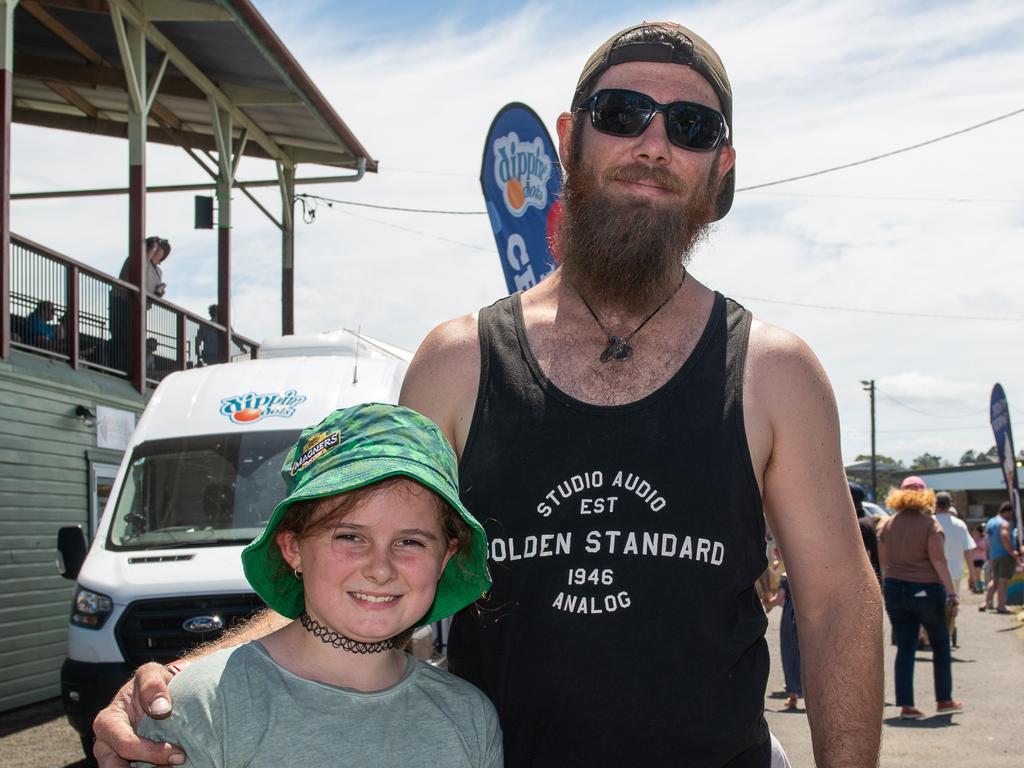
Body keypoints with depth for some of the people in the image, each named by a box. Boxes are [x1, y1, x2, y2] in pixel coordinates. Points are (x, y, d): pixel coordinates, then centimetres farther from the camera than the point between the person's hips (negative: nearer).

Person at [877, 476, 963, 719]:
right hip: (926, 590, -4)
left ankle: (906, 705, 1)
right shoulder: (929, 523, -8)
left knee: (905, 648, 6)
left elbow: (883, 562, 7)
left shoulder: (888, 525, 6)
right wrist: (951, 592, -13)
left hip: (895, 590, 4)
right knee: (940, 645, 13)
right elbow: (938, 560, -14)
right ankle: (944, 700, 19)